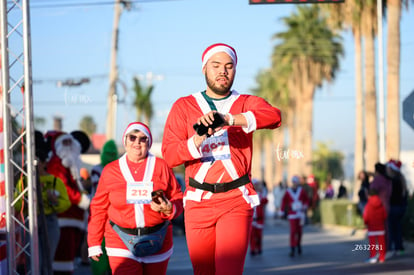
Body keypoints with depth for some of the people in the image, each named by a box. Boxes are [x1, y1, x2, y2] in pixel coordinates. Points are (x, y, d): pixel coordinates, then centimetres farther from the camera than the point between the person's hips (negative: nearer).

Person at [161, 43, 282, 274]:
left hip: (236, 202, -2)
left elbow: (274, 116, -16)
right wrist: (197, 141, -22)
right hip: (198, 202, 2)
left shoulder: (247, 104, 8)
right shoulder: (184, 107, 11)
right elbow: (168, 154, -1)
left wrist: (229, 119, -30)